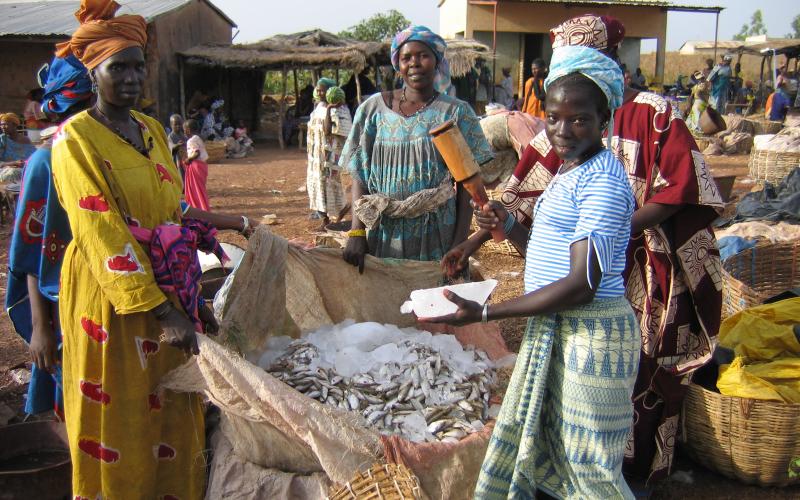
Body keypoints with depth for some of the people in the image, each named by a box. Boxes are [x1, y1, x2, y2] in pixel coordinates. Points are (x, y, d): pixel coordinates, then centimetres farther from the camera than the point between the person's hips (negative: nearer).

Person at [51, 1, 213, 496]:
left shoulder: (152, 129, 10)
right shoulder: (75, 138, -10)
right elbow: (102, 235, -19)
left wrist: (193, 299, 9)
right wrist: (162, 310, -24)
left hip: (167, 292, 6)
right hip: (110, 300, -6)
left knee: (174, 413, 15)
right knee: (120, 422, 6)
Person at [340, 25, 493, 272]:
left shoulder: (456, 113, 2)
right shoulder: (374, 109, 5)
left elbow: (466, 185, 0)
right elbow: (359, 176, 4)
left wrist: (459, 245, -8)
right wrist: (356, 233, -7)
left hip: (436, 234, -1)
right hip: (384, 234, 1)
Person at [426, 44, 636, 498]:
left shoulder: (602, 182, -19)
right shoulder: (571, 172, 12)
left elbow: (581, 285, -25)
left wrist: (485, 313, -22)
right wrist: (508, 225, 3)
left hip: (590, 336, -10)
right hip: (555, 329, 10)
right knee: (537, 442, 20)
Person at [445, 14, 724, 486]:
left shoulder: (654, 114, -10)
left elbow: (676, 195, -12)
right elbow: (523, 194, 3)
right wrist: (475, 241, -4)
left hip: (645, 272, -4)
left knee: (643, 373, 5)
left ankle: (640, 469, 26)